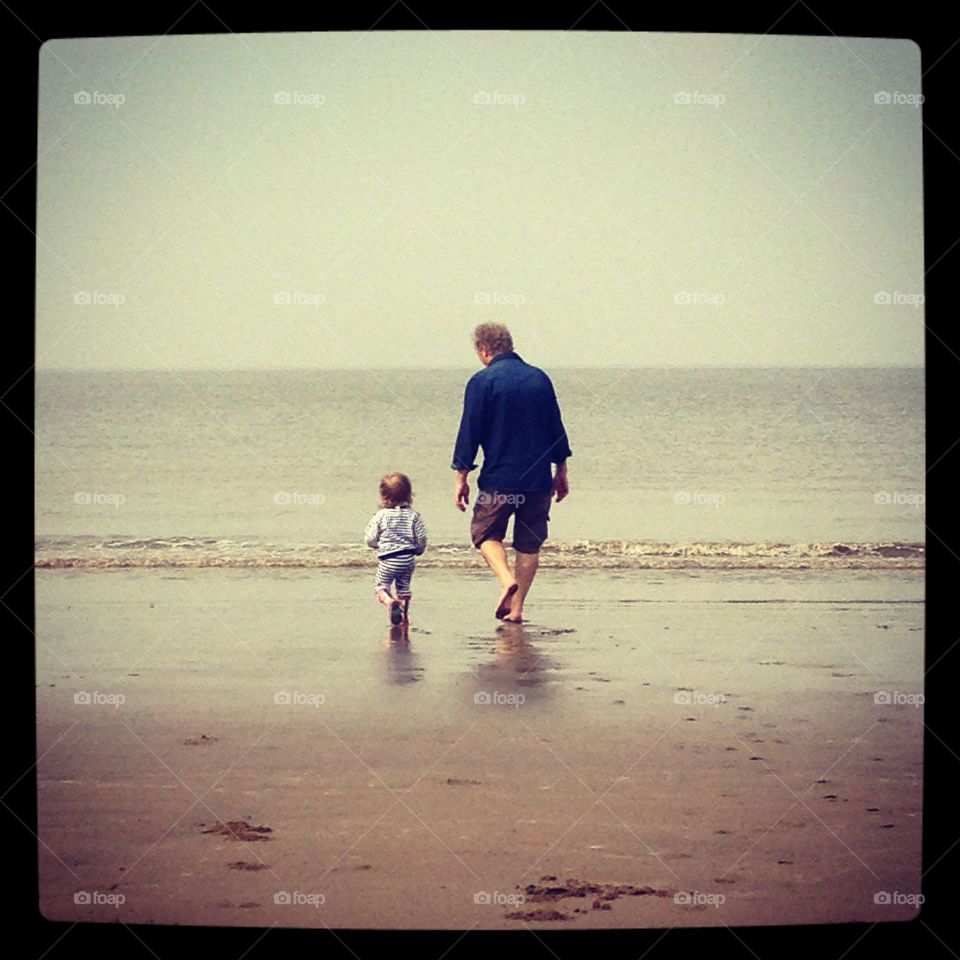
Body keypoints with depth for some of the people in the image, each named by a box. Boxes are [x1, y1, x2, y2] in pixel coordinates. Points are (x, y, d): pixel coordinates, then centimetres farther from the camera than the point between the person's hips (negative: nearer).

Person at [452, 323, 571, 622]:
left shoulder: (482, 381, -6)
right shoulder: (539, 378, 8)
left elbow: (469, 432, -8)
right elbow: (556, 428, 11)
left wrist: (461, 477, -3)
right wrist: (561, 471, 19)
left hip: (499, 478, -4)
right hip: (539, 479, 4)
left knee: (485, 533, 13)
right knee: (529, 544, 11)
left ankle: (506, 580, -12)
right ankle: (516, 608, 9)